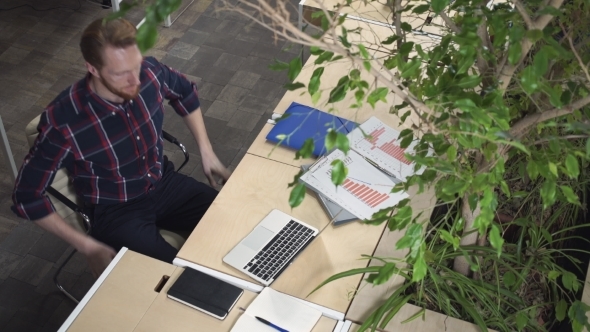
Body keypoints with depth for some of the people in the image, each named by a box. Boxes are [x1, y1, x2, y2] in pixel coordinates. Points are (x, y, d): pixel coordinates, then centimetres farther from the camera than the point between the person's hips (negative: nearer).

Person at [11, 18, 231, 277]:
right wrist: (87, 246, -17)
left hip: (165, 184, 5)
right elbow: (26, 196, -16)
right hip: (116, 212, -5)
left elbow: (185, 93, 9)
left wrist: (207, 152, 5)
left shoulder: (149, 73, -17)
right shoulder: (63, 122, -29)